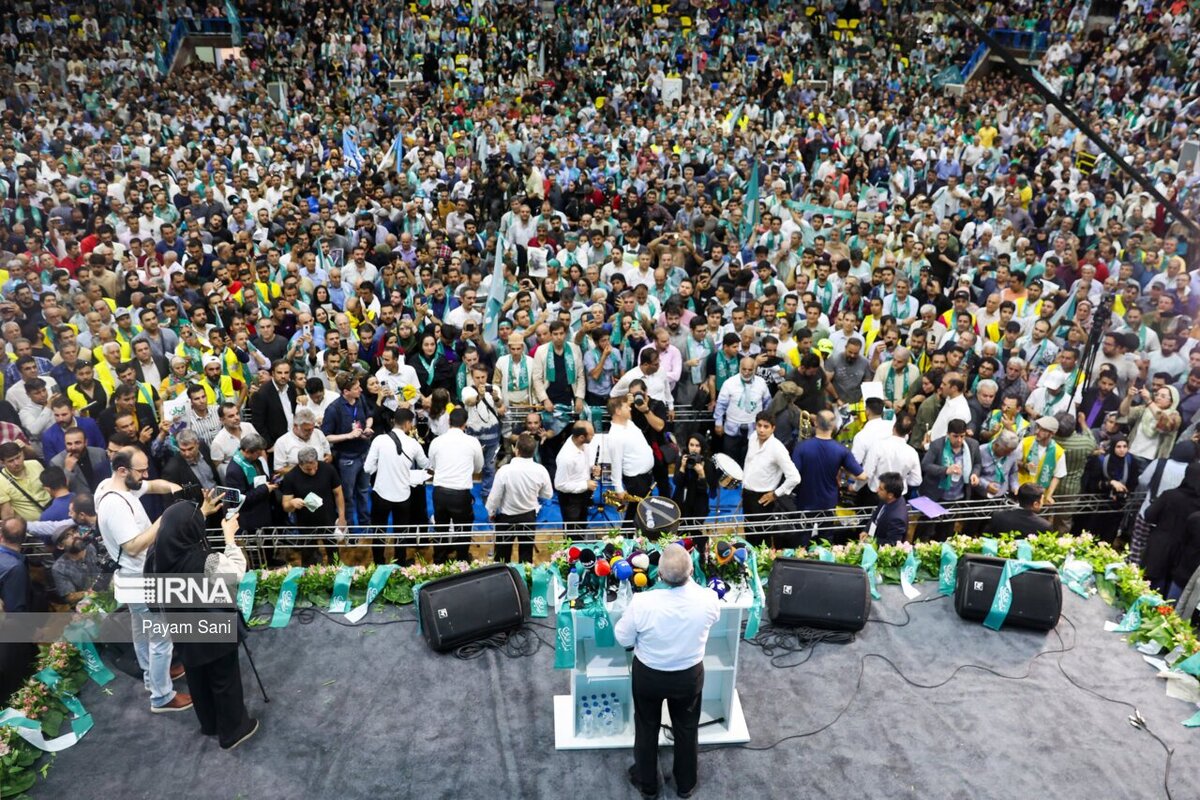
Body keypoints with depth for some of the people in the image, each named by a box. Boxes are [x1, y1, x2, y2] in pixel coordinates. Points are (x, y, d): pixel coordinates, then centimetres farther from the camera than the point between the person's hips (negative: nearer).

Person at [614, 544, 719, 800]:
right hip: (690, 675, 1)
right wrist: (688, 579, 7)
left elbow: (623, 638, -14)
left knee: (647, 728, 24)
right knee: (687, 729, 26)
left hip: (648, 675, -1)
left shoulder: (642, 602, -32)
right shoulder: (708, 599, -26)